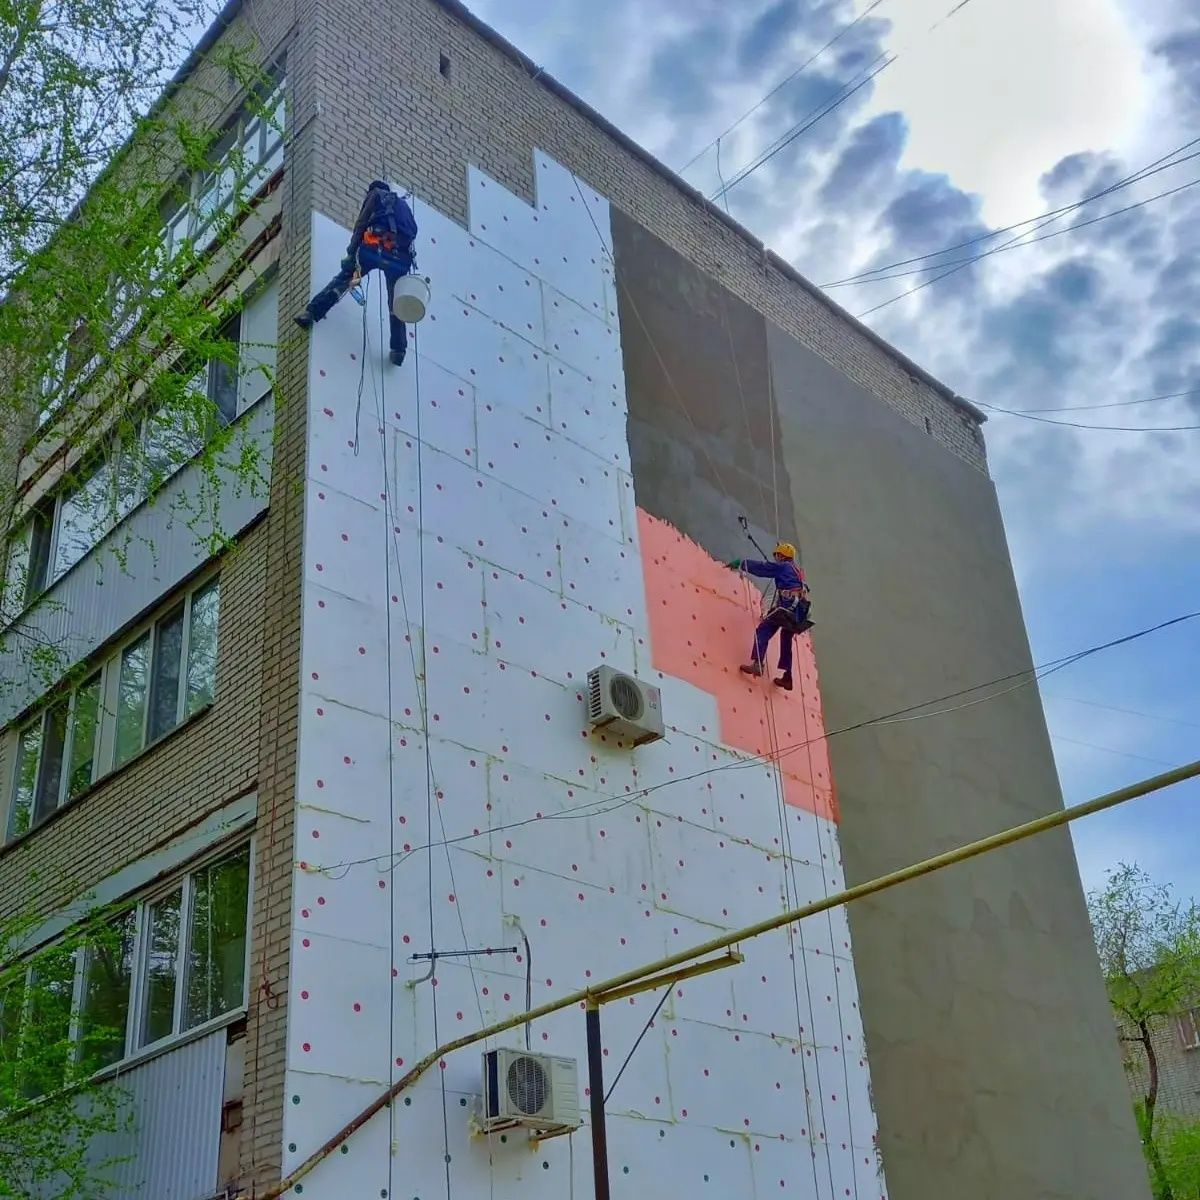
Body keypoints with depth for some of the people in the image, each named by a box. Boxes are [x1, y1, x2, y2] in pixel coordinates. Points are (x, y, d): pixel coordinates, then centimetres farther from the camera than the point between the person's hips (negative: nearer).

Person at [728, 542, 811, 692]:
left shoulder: (782, 566, 7)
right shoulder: (798, 571, 31)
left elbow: (759, 567, 5)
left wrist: (740, 563, 15)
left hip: (786, 606, -8)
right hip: (799, 612, 8)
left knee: (762, 631, -9)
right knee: (786, 641, 18)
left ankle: (757, 664, -26)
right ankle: (787, 676, 13)